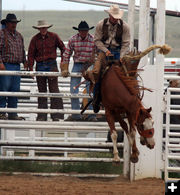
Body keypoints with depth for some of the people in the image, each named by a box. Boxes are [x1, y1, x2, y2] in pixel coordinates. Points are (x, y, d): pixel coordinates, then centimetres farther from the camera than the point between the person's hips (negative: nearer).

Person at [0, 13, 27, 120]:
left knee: (15, 90, 6)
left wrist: (24, 61, 16)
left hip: (17, 66, 7)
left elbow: (22, 50, 27)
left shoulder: (19, 35, 19)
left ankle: (13, 114, 10)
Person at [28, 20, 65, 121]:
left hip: (51, 65, -2)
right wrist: (31, 68, -1)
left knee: (54, 89, -7)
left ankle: (56, 115, -7)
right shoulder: (35, 39, 4)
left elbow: (63, 48, 9)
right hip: (40, 66, 2)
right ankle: (42, 115, 9)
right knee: (42, 91, 6)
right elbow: (31, 54, 6)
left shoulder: (54, 36, 0)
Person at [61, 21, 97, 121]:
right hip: (77, 65, 2)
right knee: (73, 91, -1)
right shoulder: (73, 40, -4)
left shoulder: (93, 40, -8)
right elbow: (67, 55, 3)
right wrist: (65, 69, -2)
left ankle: (92, 115, 4)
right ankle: (76, 115, 7)